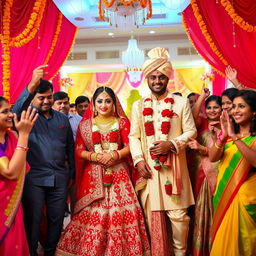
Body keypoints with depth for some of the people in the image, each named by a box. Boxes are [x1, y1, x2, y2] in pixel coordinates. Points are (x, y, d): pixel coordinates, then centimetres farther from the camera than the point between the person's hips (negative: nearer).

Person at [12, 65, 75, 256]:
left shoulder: (62, 118, 11)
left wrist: (72, 173, 13)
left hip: (59, 177, 4)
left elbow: (70, 147, 14)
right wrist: (31, 85, -39)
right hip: (34, 177, -3)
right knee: (33, 219, 6)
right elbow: (17, 110, -26)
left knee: (57, 218, 12)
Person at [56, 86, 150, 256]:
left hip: (119, 173, 0)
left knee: (120, 213, -4)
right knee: (93, 214, -2)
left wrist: (114, 155, -16)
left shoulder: (122, 121, 7)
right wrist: (95, 156, -13)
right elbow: (79, 150, 4)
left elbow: (130, 146, 0)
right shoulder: (85, 124, 8)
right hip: (94, 174, 0)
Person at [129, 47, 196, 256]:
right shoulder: (138, 106, 11)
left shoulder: (181, 102, 6)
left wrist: (171, 144, -13)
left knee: (178, 213, 2)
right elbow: (134, 136, 8)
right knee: (152, 214, 6)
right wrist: (138, 160, -6)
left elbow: (191, 131, 2)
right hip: (148, 166, 2)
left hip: (174, 166, -1)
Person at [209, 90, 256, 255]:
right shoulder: (227, 132, 7)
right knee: (222, 238, 15)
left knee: (240, 240, 5)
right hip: (223, 194, 5)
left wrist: (235, 137, -32)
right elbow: (212, 158, -6)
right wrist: (223, 136, -22)